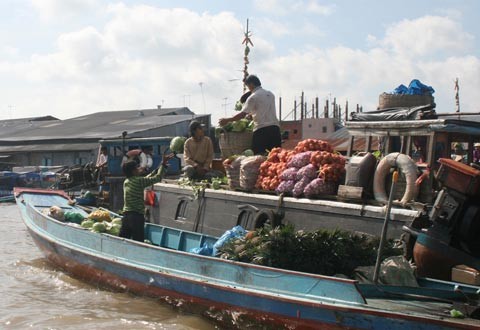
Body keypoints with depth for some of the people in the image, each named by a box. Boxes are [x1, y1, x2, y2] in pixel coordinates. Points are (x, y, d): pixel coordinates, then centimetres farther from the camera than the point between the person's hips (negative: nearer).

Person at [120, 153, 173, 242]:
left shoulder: (126, 181, 15)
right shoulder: (138, 181, -9)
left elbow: (146, 179, 25)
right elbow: (158, 178, -6)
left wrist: (158, 169, 28)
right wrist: (163, 164, 4)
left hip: (126, 215, 8)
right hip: (136, 215, -8)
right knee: (138, 241, -6)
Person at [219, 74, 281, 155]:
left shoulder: (253, 97, -4)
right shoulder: (270, 94, 17)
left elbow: (243, 114, -8)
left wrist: (227, 120, 1)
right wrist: (251, 115, 30)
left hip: (261, 130, -6)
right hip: (275, 128, 6)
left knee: (258, 155, -4)